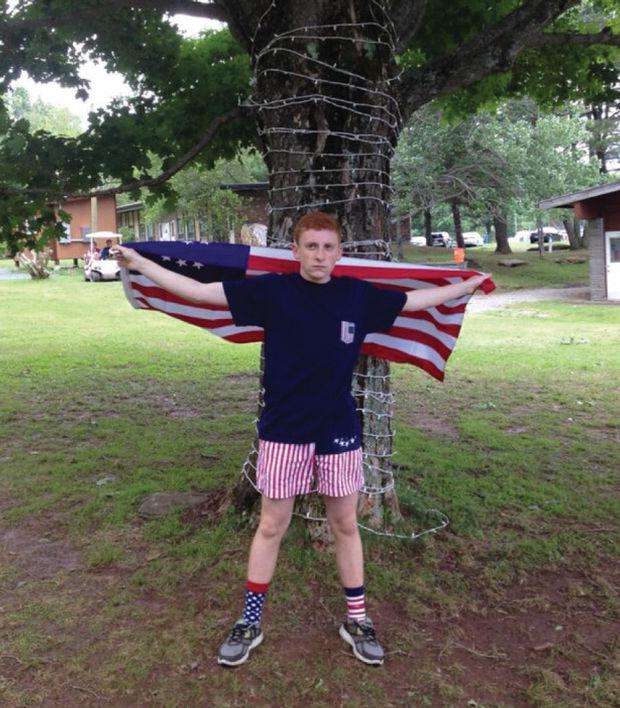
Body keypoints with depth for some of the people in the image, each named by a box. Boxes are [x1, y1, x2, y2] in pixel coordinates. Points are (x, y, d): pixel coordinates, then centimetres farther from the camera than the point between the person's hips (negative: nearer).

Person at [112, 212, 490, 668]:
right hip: (283, 428, -2)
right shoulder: (273, 291, -7)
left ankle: (357, 619, 29)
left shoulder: (358, 295, -1)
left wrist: (471, 284, 19)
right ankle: (251, 622, 25)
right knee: (272, 525, 9)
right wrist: (140, 264, -8)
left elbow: (416, 300, 13)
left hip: (339, 428, 2)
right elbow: (201, 292, -7)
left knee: (345, 524, 13)